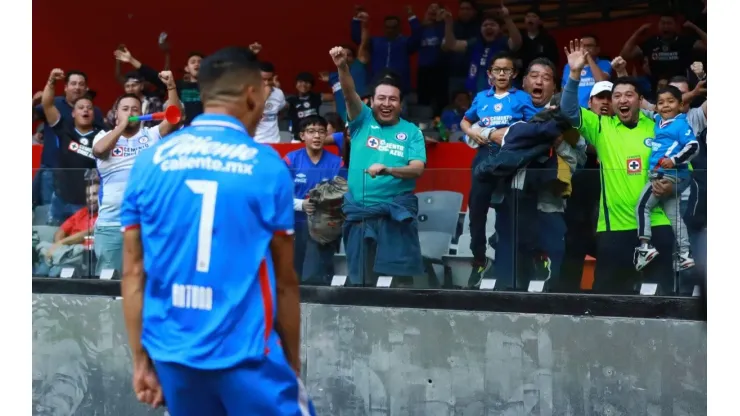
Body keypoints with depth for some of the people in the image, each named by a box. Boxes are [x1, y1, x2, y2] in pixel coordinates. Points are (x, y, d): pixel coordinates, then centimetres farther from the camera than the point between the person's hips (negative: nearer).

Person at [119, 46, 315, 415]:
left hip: (172, 354, 4)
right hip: (246, 354, -4)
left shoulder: (149, 161, 4)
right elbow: (285, 280, 2)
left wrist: (142, 360, 10)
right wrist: (292, 362, 12)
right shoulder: (267, 166, -3)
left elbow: (133, 274, 4)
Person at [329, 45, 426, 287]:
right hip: (359, 211, 1)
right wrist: (342, 67, -28)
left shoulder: (411, 131, 6)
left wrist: (387, 170, -22)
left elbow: (417, 169, -4)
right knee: (360, 278, 7)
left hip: (397, 212, -1)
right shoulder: (363, 120, 7)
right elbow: (349, 94, -9)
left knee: (401, 274, -4)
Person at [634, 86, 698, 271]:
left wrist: (674, 160, -29)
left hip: (668, 175, -10)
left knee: (642, 205, -9)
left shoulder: (681, 124, -10)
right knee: (675, 215, 11)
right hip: (665, 176, 10)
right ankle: (685, 255, 15)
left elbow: (693, 147, -19)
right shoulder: (659, 121, 15)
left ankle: (645, 246, -9)